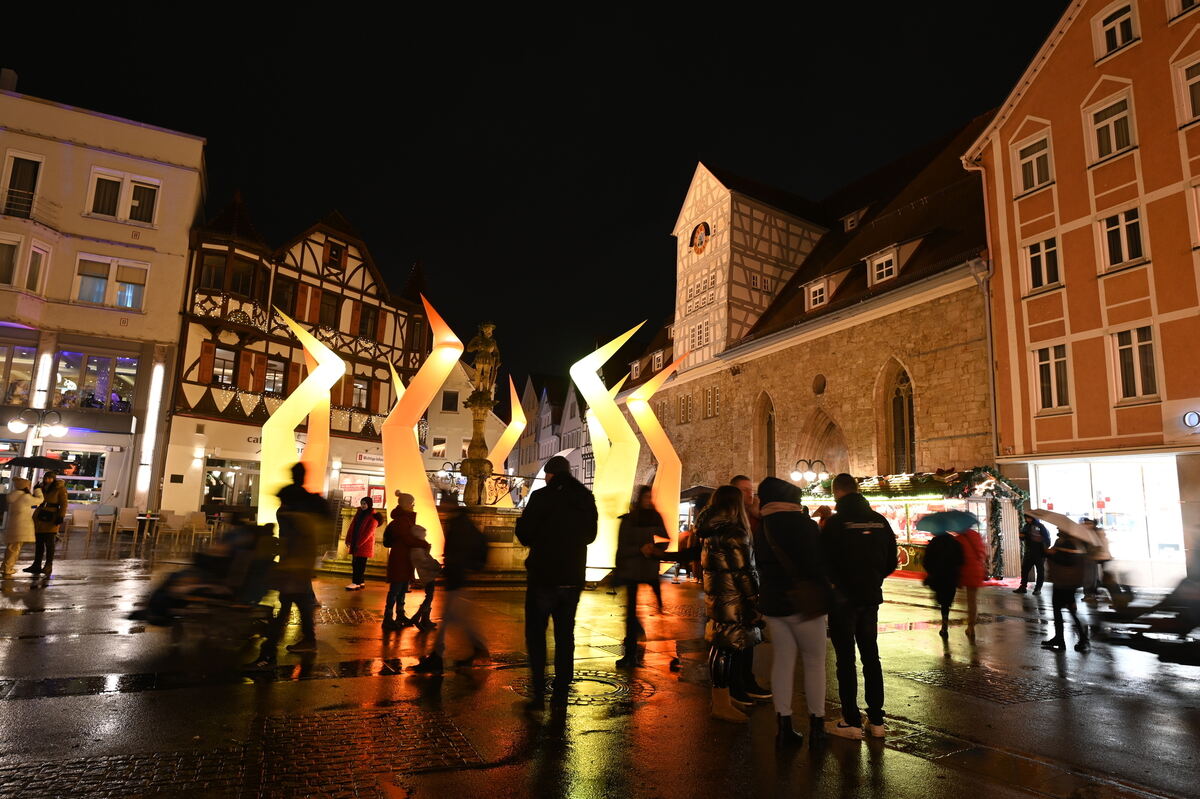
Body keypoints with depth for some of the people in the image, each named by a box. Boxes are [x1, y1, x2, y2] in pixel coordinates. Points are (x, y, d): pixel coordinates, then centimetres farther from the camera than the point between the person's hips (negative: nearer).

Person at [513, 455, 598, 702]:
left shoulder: (541, 496, -13)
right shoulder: (587, 499, 2)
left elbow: (525, 536, -10)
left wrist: (522, 519, 10)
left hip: (543, 577, -4)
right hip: (573, 578, 4)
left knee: (536, 633, 10)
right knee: (565, 634, 15)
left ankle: (538, 690, 7)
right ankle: (561, 691, 17)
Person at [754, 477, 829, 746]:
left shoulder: (762, 528, 7)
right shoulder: (804, 524, -12)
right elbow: (817, 564, -14)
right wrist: (824, 596, -6)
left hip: (772, 602, 6)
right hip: (803, 602, -6)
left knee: (783, 659, 10)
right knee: (814, 661, 5)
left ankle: (784, 724, 12)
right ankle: (816, 724, 9)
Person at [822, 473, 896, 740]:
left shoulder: (835, 522, -15)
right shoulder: (880, 521, 2)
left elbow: (824, 561, -12)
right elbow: (891, 563, 7)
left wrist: (832, 581, 8)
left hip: (842, 598, -5)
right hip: (871, 598, 5)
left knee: (846, 659, 4)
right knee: (871, 656, 15)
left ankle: (852, 722, 9)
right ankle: (876, 720, 21)